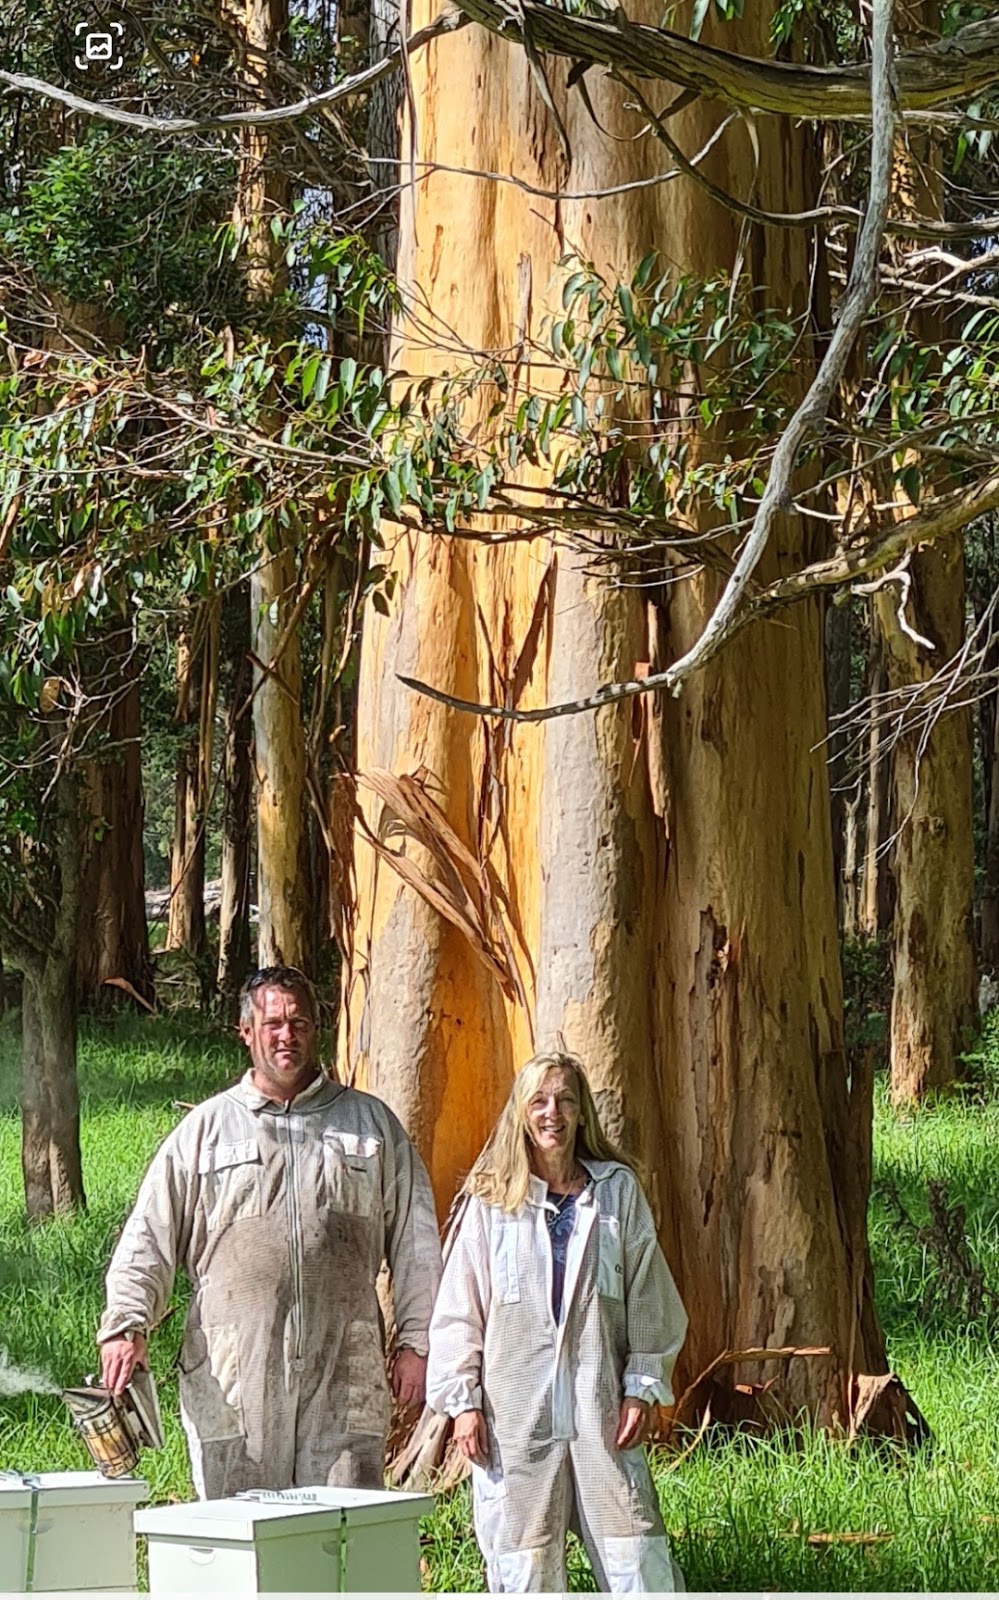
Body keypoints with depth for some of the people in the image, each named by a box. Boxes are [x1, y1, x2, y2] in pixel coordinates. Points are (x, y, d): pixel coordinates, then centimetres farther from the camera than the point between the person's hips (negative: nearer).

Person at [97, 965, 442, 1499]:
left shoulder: (371, 1123, 14)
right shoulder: (206, 1128, 12)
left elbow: (414, 1242, 14)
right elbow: (149, 1235, 7)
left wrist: (416, 1341, 7)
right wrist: (125, 1324, -7)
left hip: (344, 1378, 0)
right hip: (232, 1381, 0)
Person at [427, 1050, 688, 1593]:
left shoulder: (617, 1190, 5)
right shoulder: (491, 1199, 2)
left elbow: (648, 1296, 7)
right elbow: (458, 1308, 4)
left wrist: (641, 1387, 2)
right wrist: (463, 1400, -1)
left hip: (600, 1401, 1)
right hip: (515, 1406, 0)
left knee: (636, 1555, -2)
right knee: (523, 1563, 2)